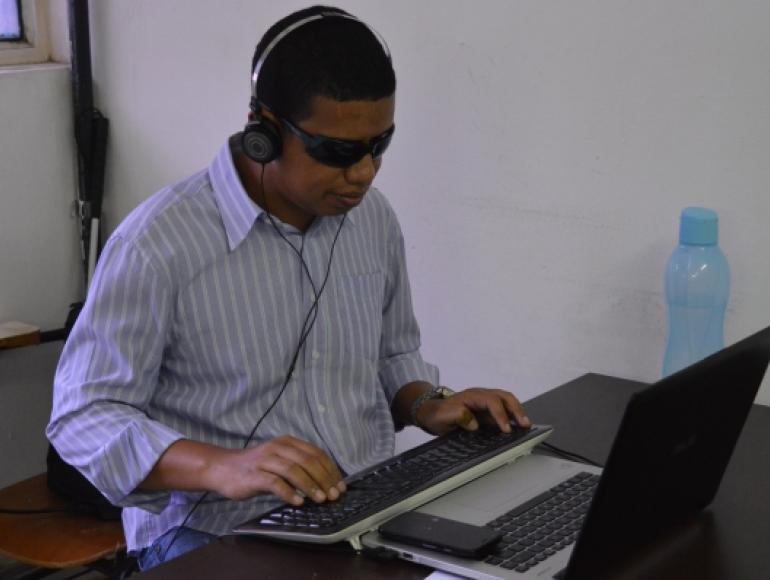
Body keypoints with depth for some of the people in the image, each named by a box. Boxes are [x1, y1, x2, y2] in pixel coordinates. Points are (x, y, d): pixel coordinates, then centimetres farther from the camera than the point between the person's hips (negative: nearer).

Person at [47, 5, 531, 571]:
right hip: (216, 535, -5)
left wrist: (426, 406, -1)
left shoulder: (373, 217, 5)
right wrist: (221, 467, -29)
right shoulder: (160, 243, -15)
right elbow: (83, 418, -14)